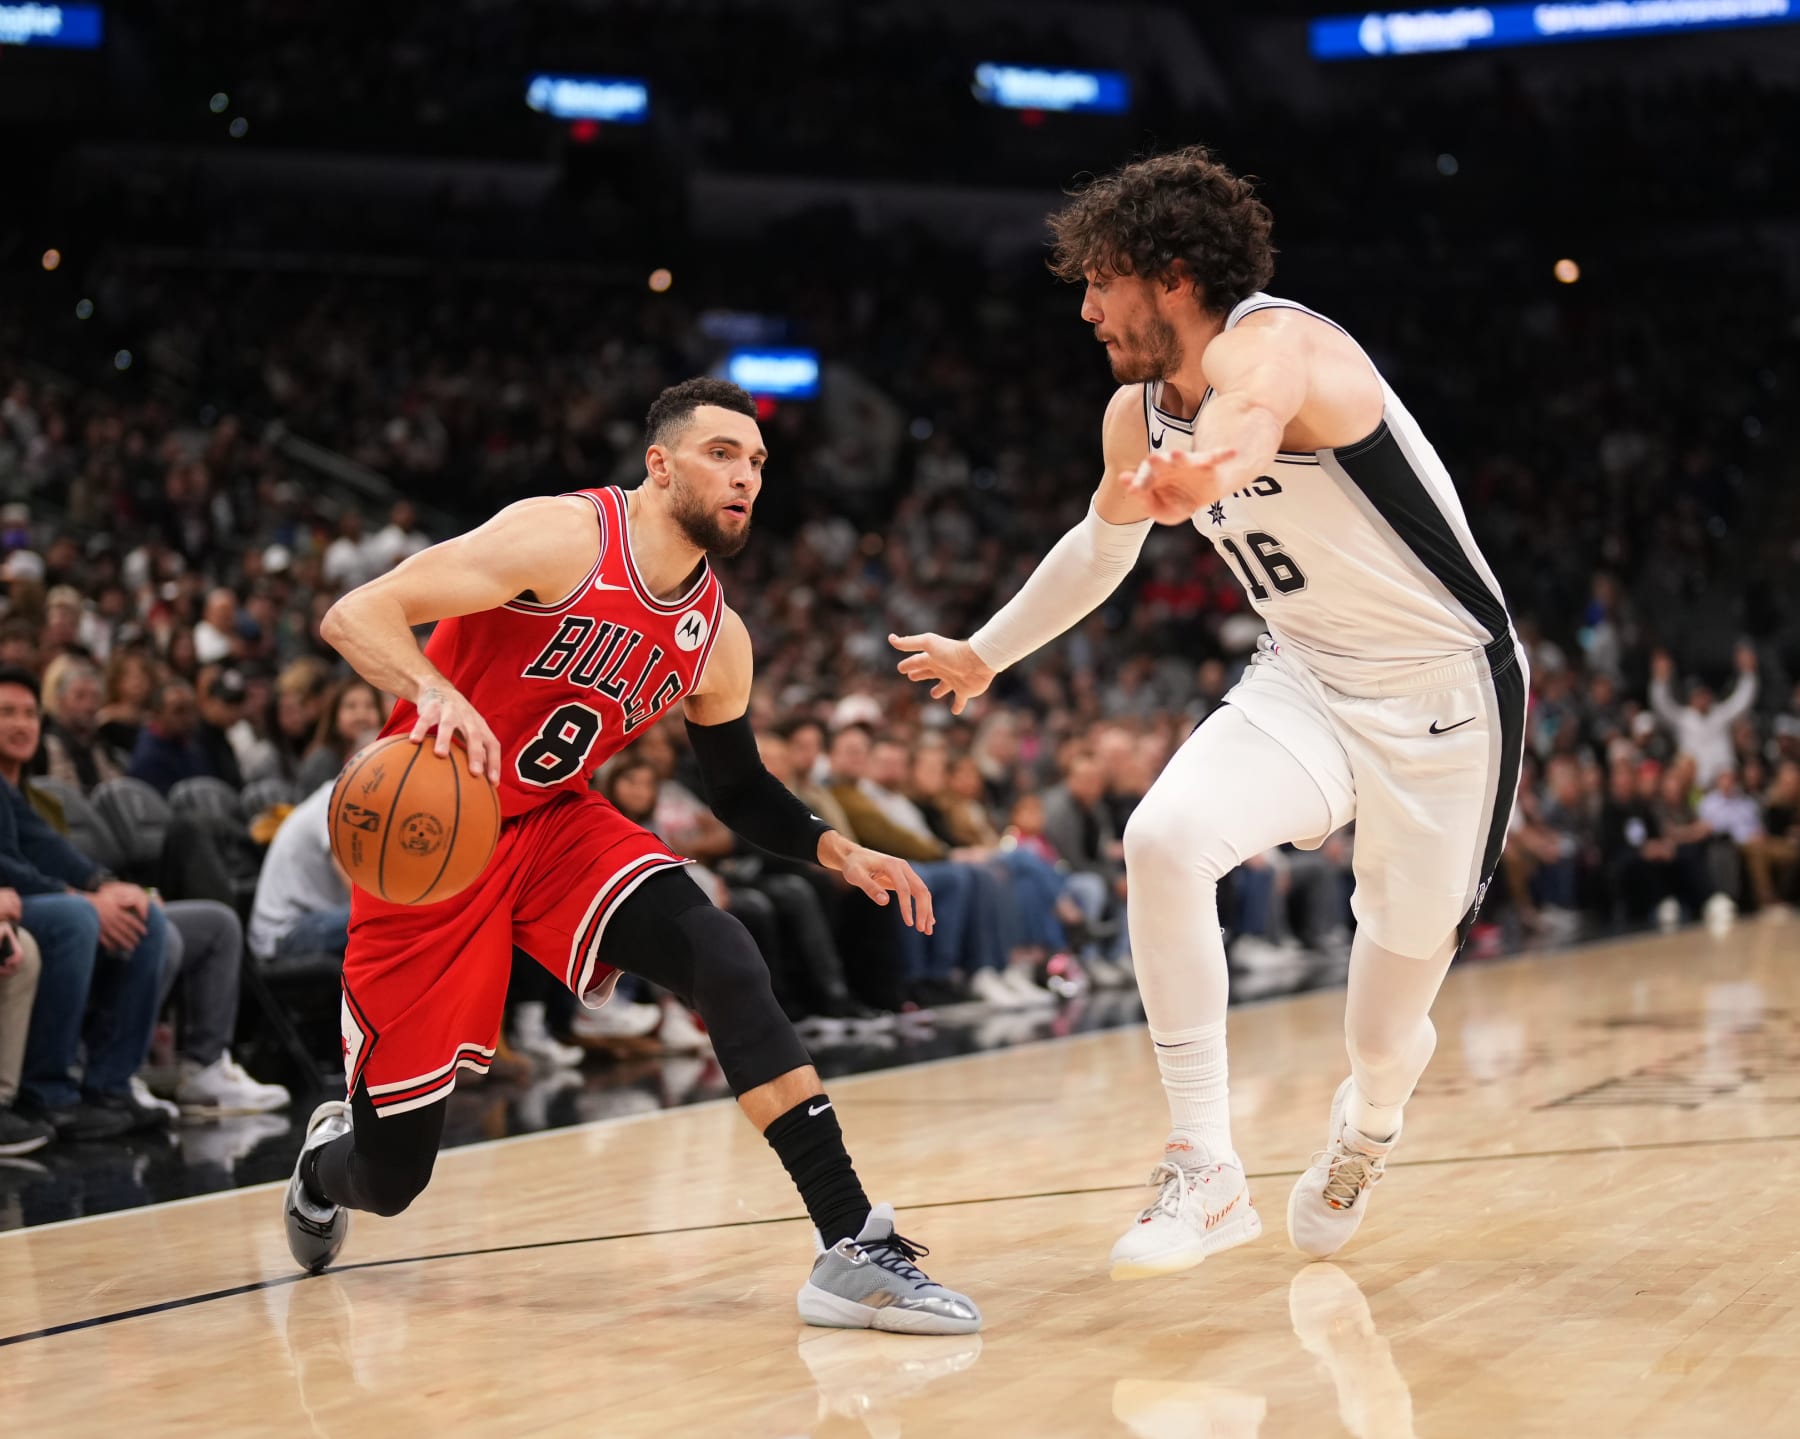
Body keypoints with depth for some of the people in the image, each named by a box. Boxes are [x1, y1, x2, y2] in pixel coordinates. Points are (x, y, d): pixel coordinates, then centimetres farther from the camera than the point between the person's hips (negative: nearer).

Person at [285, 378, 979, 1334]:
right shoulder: (567, 537, -20)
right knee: (391, 1177, 0)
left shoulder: (717, 641, -1)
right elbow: (355, 616, -25)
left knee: (724, 959, -25)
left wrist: (834, 850, -4)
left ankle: (852, 1246, -26)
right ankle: (327, 1157, 41)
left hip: (555, 824, 5)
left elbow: (739, 788, 15)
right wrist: (433, 692, -45)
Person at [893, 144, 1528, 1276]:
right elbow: (1103, 545, 21)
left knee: (1407, 951, 4)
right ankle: (1206, 1171, -15)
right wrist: (986, 653, 30)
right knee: (1165, 839, -21)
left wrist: (1217, 459, -76)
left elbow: (1253, 406, -53)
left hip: (1448, 689, -6)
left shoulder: (1270, 342, -25)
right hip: (1306, 679, 6)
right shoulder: (1137, 414, -1)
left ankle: (1370, 1118, 42)